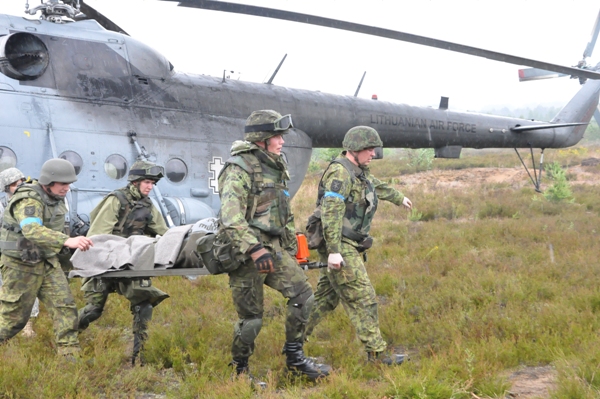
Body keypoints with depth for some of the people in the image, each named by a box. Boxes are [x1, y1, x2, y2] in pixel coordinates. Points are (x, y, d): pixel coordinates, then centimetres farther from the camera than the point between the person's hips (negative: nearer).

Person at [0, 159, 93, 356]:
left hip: (47, 262, 8)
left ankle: (70, 354, -1)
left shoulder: (55, 198, 4)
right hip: (22, 265, -7)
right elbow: (33, 230, -44)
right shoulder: (29, 201, -25)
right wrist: (67, 241, -56)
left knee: (65, 306, -3)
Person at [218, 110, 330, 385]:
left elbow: (285, 213, 22)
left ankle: (294, 359, 14)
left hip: (273, 249, 8)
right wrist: (254, 249, -37)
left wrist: (291, 247, 22)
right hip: (245, 253, -8)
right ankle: (239, 371, 19)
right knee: (251, 318, -1)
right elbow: (231, 216, -29)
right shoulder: (240, 169, -17)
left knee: (303, 295, 2)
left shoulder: (275, 167, 11)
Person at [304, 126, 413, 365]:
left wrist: (399, 198, 54)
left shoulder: (359, 172, 15)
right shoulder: (339, 172, -17)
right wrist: (333, 251, -31)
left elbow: (376, 186, 37)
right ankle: (376, 353, -5)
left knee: (326, 298, 14)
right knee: (362, 299, -8)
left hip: (349, 247, 10)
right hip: (340, 247, -10)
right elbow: (331, 212, -25)